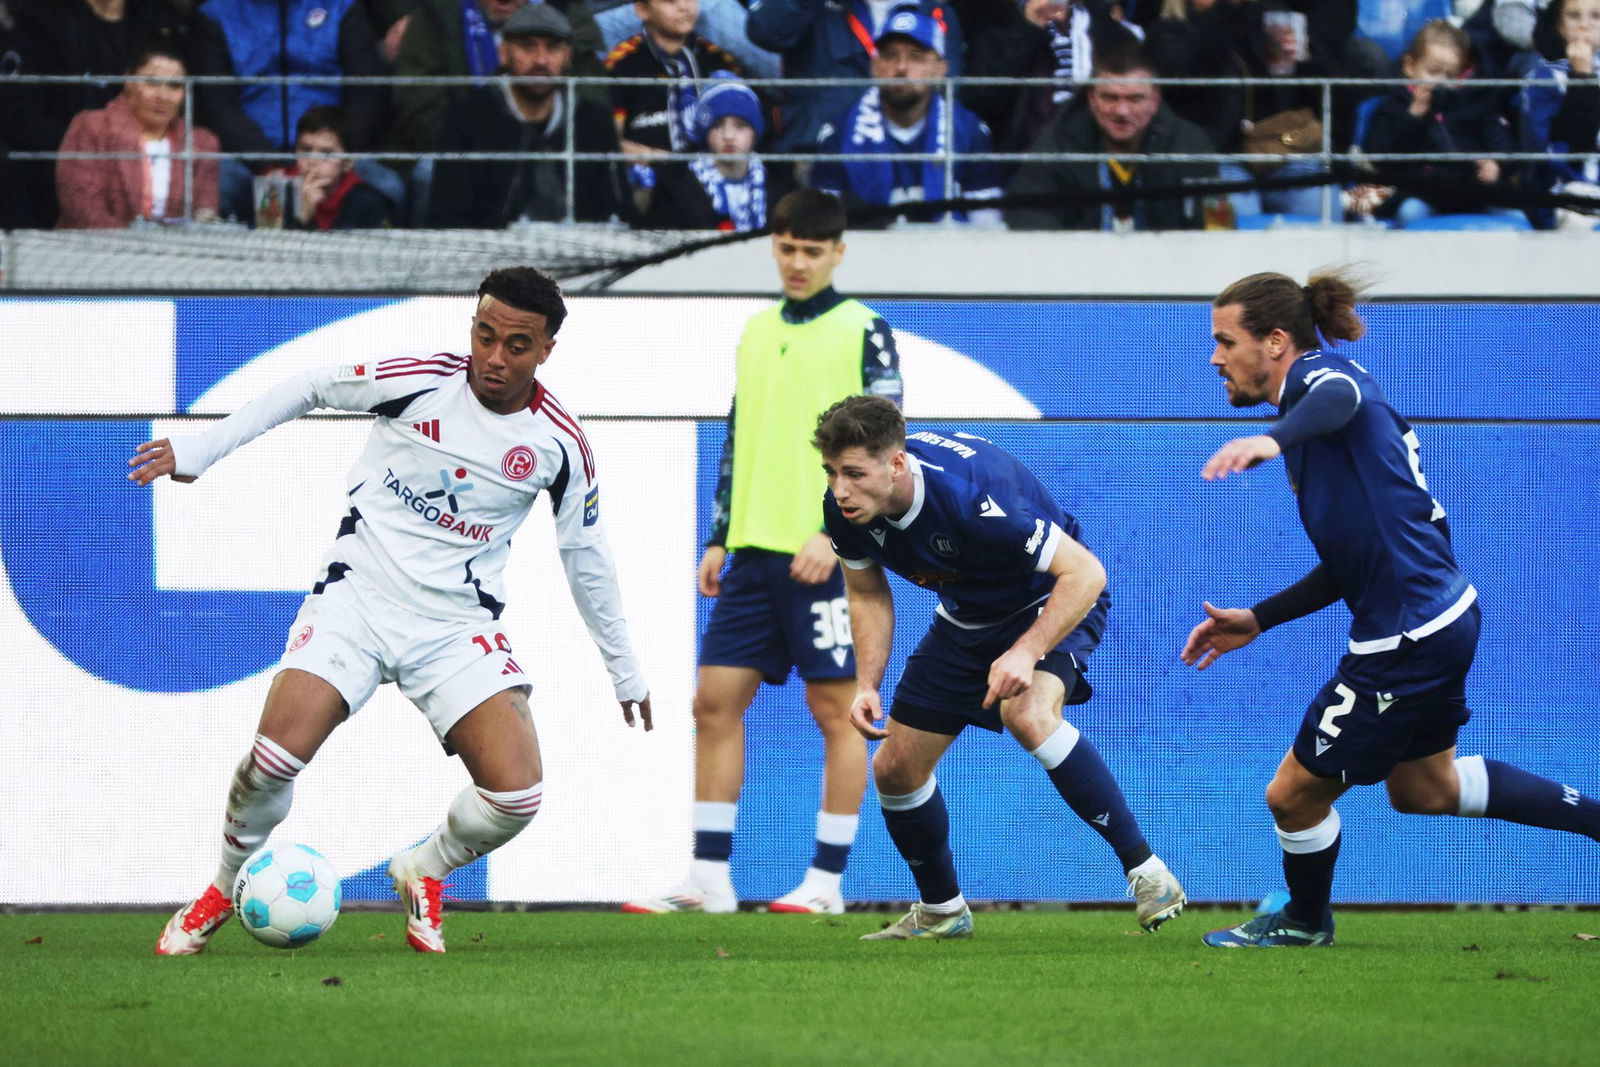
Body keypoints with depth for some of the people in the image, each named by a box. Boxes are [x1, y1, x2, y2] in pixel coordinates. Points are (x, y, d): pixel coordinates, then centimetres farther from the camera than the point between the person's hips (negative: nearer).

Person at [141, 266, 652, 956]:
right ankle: (224, 889, 6)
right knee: (276, 754, -24)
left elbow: (585, 556, 11)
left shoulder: (560, 442, -3)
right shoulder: (417, 381, -10)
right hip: (360, 594, -2)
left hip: (459, 626, 2)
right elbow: (308, 389, 6)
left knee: (517, 796, -17)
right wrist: (198, 452, 5)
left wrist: (624, 669, 19)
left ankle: (424, 873, 18)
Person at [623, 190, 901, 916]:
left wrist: (834, 534, -16)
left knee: (835, 708, -2)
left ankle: (827, 881, 2)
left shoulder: (864, 332, -1)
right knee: (716, 701, 2)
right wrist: (718, 539, 15)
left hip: (826, 554, -6)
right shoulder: (756, 333, 17)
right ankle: (709, 878, 5)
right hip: (753, 550, 6)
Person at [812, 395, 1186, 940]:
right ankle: (941, 910, 30)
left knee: (1026, 715, -36)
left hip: (1051, 601, -7)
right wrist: (867, 685, -10)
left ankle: (1146, 871, -28)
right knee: (896, 768, 4)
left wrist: (1026, 652, -44)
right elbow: (869, 595, 3)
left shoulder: (967, 494, -38)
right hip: (966, 618, 7)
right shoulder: (844, 508, -18)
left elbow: (1085, 572, -34)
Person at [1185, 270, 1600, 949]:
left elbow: (1340, 399, -41)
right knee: (1423, 787, 28)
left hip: (1407, 642, -11)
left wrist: (1275, 439, -60)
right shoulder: (1320, 392, 19)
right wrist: (1256, 621, 20)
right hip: (1443, 615, 11)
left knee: (1294, 793, 5)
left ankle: (1304, 922, 30)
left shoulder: (1320, 371, -11)